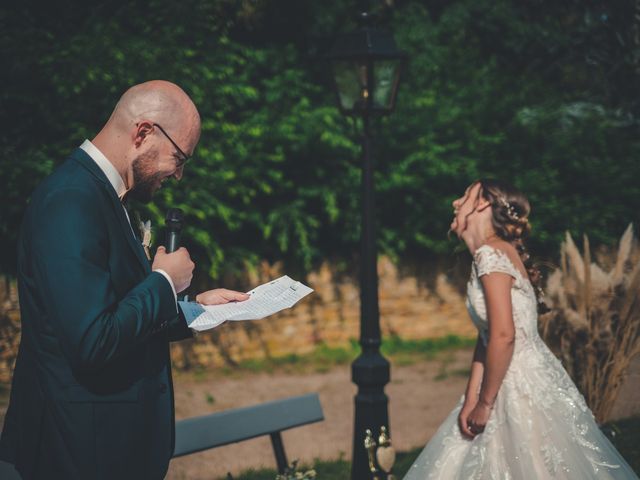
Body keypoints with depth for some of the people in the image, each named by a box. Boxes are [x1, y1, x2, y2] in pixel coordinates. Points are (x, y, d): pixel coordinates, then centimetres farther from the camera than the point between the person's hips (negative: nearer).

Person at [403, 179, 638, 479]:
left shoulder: (491, 253, -15)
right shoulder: (483, 258, 13)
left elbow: (503, 336, -23)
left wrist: (485, 404, -16)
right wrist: (471, 400, 7)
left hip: (526, 386, -9)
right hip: (514, 385, 9)